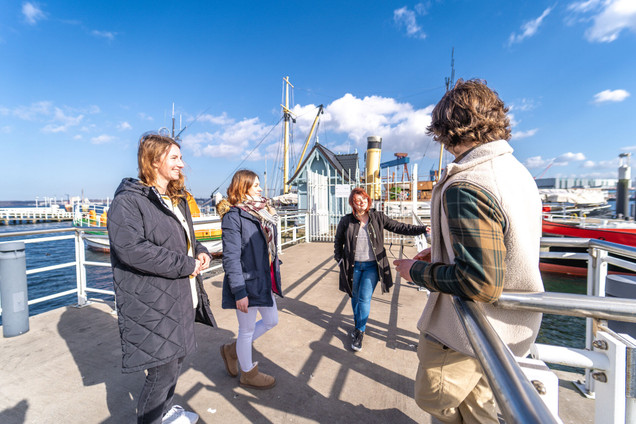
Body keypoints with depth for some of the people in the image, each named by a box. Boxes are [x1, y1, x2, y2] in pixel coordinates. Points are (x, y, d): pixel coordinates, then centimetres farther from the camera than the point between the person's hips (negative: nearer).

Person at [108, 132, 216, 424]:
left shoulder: (177, 200, 13)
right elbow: (131, 249, -27)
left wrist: (200, 253, 0)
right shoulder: (128, 201, -14)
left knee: (175, 359, 23)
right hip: (153, 306, -9)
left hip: (181, 299, 9)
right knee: (163, 371, 3)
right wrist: (186, 265, -22)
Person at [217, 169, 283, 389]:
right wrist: (239, 292, -20)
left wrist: (275, 275, 14)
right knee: (247, 330, 11)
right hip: (247, 283, -8)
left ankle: (232, 350, 41)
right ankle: (248, 373, 37)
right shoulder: (233, 216, -16)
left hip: (264, 281, 9)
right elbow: (231, 258, -19)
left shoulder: (263, 213, 8)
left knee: (271, 321, 21)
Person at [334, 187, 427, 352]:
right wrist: (340, 260, 2)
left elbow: (399, 227, -2)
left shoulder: (378, 217, -3)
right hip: (353, 266, 1)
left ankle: (360, 331, 16)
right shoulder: (346, 221, -4)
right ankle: (358, 324, 40)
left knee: (364, 299, -4)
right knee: (355, 298, 14)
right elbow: (338, 242, 9)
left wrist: (423, 229, -11)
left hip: (372, 266, -1)